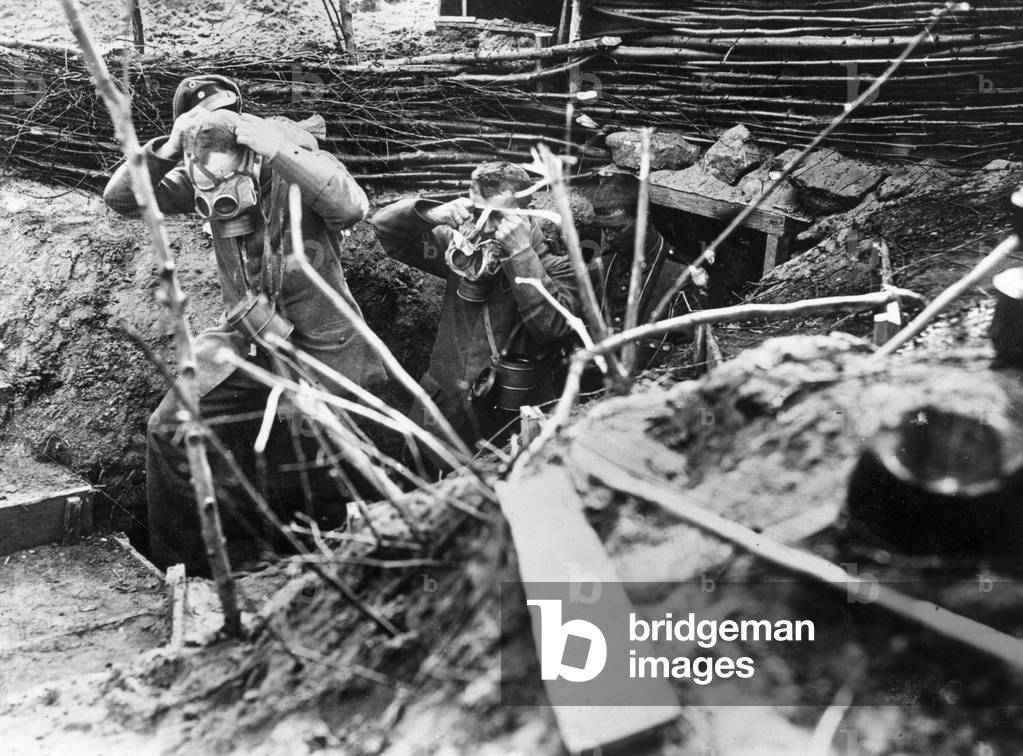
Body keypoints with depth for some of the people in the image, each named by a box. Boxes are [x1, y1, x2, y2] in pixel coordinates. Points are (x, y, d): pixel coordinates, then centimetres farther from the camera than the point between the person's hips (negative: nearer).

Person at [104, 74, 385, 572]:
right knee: (171, 432, -2)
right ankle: (179, 562, 15)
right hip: (246, 340, 5)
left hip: (319, 345, -4)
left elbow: (352, 207, -41)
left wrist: (273, 146, -41)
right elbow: (120, 198, -9)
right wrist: (168, 149, -25)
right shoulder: (199, 179, -7)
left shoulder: (297, 167, -21)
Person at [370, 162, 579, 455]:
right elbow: (384, 225, 8)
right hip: (442, 407, 4)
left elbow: (553, 326, -23)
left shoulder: (553, 267, -5)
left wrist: (522, 253, -24)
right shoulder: (462, 248, 5)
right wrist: (431, 214, -12)